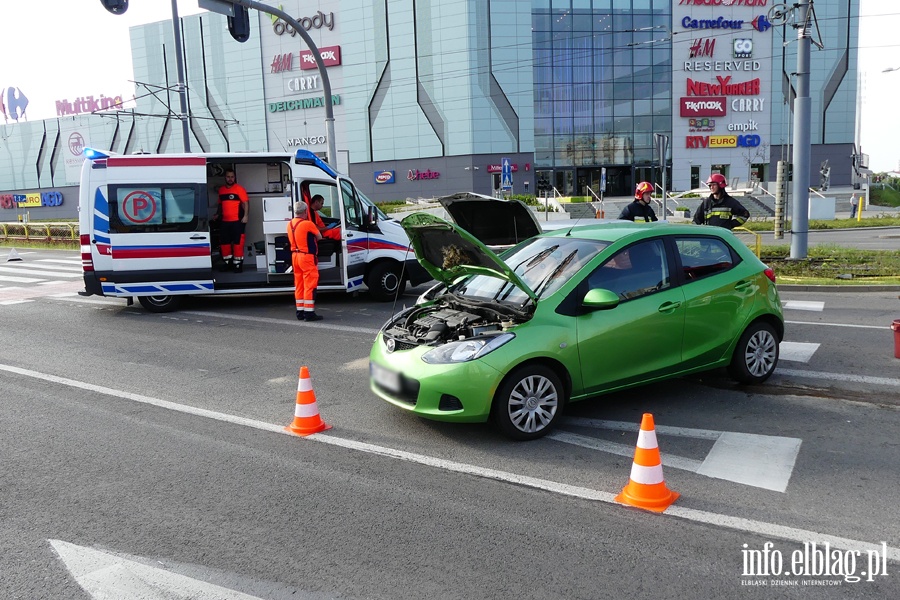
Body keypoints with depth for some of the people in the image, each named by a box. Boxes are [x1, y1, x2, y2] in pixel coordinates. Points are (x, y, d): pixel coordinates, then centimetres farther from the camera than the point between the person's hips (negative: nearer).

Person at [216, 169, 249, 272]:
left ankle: (238, 264, 3)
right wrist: (219, 214, 17)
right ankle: (228, 263, 22)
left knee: (238, 242, -3)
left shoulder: (239, 188, -5)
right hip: (225, 221, 6)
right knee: (224, 242, 10)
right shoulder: (221, 190, 12)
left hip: (237, 221, -6)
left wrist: (246, 216, -18)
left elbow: (246, 203, -10)